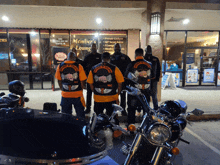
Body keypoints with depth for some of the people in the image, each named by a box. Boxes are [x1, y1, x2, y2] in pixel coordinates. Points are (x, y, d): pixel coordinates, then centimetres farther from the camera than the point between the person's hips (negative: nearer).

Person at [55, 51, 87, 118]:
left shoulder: (60, 66, -1)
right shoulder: (78, 66, -10)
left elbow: (59, 81, 6)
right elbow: (82, 81, -7)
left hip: (65, 95, 3)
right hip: (77, 95, -2)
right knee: (80, 116, 12)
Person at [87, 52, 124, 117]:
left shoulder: (93, 69, 2)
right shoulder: (114, 68, -6)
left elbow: (91, 84, 6)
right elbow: (120, 83, -3)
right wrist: (117, 94, 11)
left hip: (97, 99, 2)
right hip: (111, 99, -2)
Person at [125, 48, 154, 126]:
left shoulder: (132, 64, -12)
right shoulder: (149, 64, -1)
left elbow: (126, 76, -4)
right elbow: (151, 77, 7)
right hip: (146, 92, 4)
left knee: (131, 110, 10)